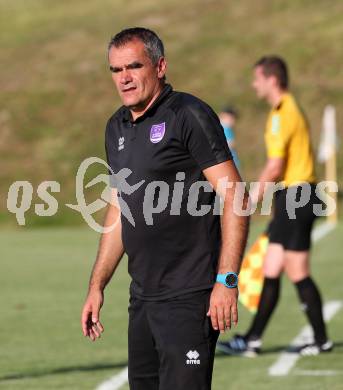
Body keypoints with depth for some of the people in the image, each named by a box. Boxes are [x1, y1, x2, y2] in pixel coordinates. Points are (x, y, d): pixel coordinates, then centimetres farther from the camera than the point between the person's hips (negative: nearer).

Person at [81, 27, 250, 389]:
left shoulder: (189, 115, -9)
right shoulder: (116, 127, 15)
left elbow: (234, 197, -13)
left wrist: (226, 281, -19)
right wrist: (96, 286, 19)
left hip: (189, 297, -8)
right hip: (142, 297, 8)